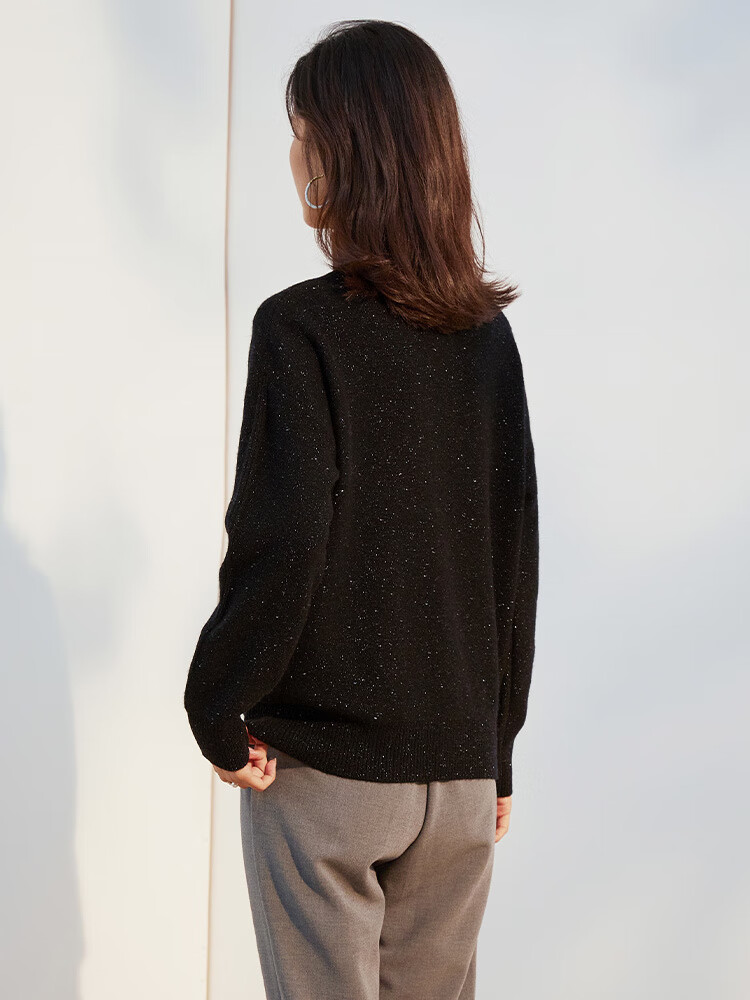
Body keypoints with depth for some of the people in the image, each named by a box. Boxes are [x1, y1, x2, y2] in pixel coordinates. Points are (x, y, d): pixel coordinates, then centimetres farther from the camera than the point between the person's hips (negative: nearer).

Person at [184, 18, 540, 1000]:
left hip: (323, 767, -5)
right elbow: (516, 557, 7)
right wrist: (496, 749, 15)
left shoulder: (301, 328, -12)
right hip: (460, 765, 5)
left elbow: (277, 550, -17)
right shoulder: (488, 334, 4)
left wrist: (218, 714, -4)